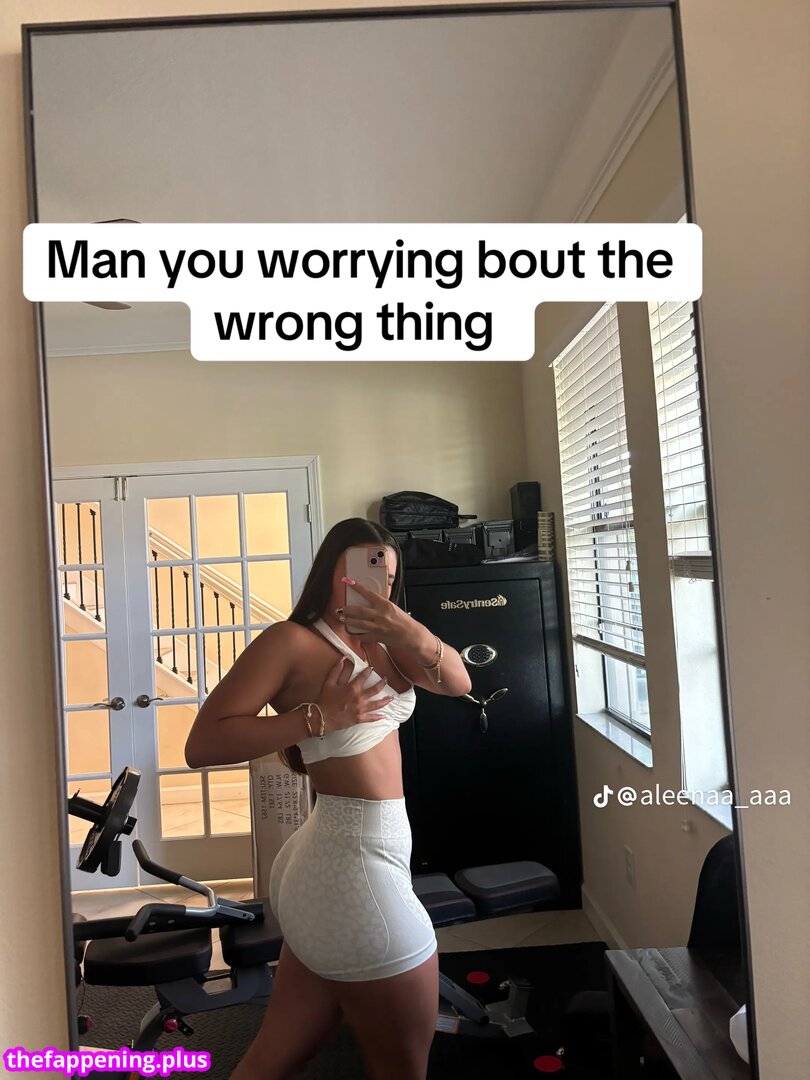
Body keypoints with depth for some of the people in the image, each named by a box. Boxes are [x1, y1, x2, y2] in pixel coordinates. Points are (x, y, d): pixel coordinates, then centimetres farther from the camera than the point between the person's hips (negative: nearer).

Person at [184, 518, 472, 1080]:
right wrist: (319, 716, -21)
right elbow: (203, 743, -17)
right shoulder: (292, 640, -12)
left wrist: (413, 633, -23)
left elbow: (458, 682, -4)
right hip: (354, 863, -8)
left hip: (338, 859, 8)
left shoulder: (378, 640, 10)